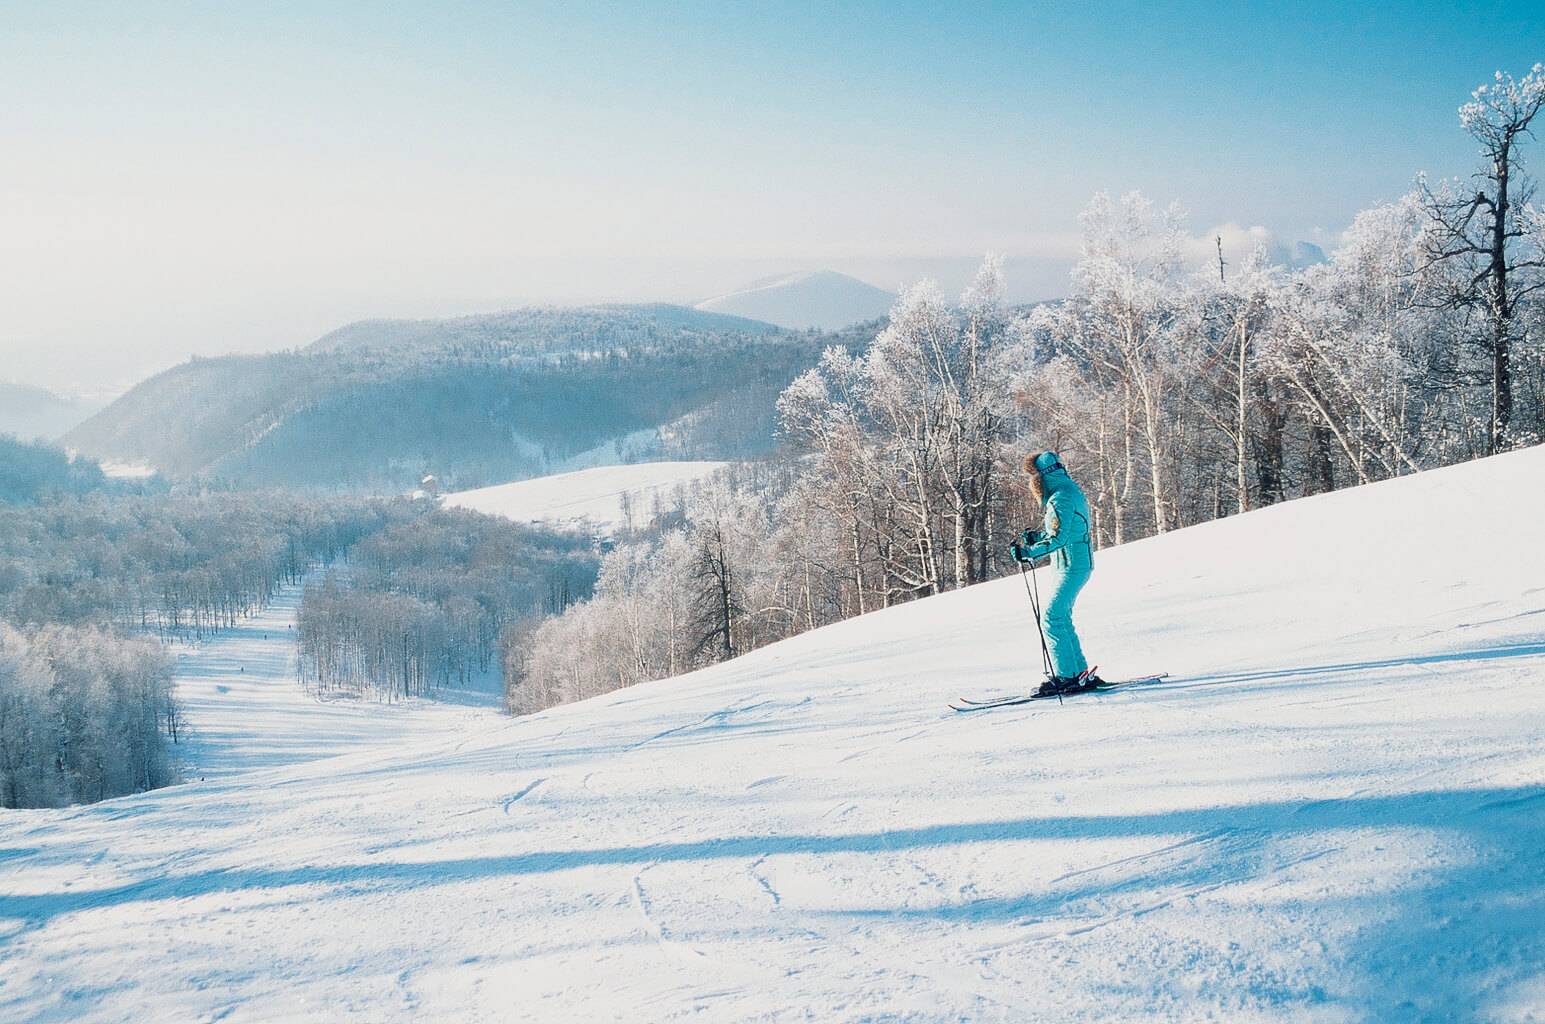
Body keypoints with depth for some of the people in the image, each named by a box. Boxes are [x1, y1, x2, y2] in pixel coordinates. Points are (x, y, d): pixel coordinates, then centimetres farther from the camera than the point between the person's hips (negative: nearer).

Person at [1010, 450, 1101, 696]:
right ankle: (1080, 673, 17)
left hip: (1073, 567, -11)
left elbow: (1058, 539, -25)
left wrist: (1028, 552, -26)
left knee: (1053, 618, -11)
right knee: (1062, 618, 14)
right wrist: (1036, 536, 13)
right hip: (1076, 565, 11)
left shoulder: (1061, 499, -18)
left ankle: (1066, 676, -12)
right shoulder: (1070, 491, 15)